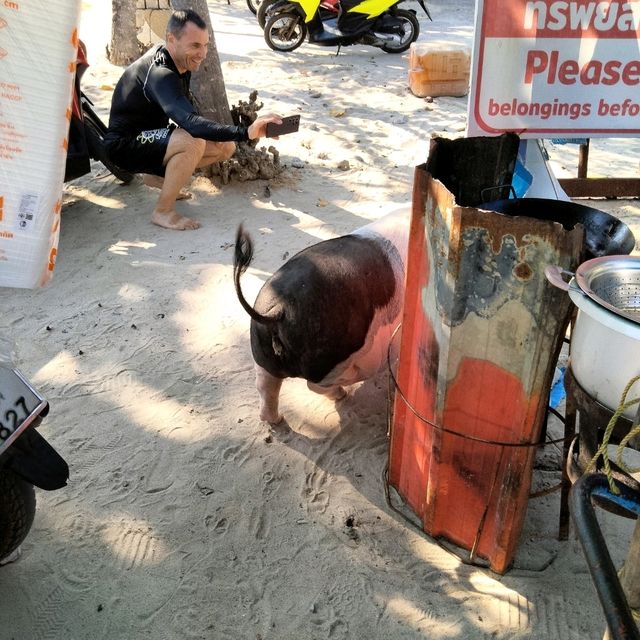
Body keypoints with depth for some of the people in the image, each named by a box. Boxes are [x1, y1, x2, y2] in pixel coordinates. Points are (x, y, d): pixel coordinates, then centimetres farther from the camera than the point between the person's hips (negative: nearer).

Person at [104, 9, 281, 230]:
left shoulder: (180, 62, -2)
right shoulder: (160, 75, -30)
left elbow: (187, 113, 11)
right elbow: (192, 122, -46)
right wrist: (246, 132, -55)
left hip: (152, 136, 9)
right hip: (125, 146, -9)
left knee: (225, 146, -2)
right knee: (193, 142, -35)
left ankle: (159, 175, 14)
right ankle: (163, 212, -17)